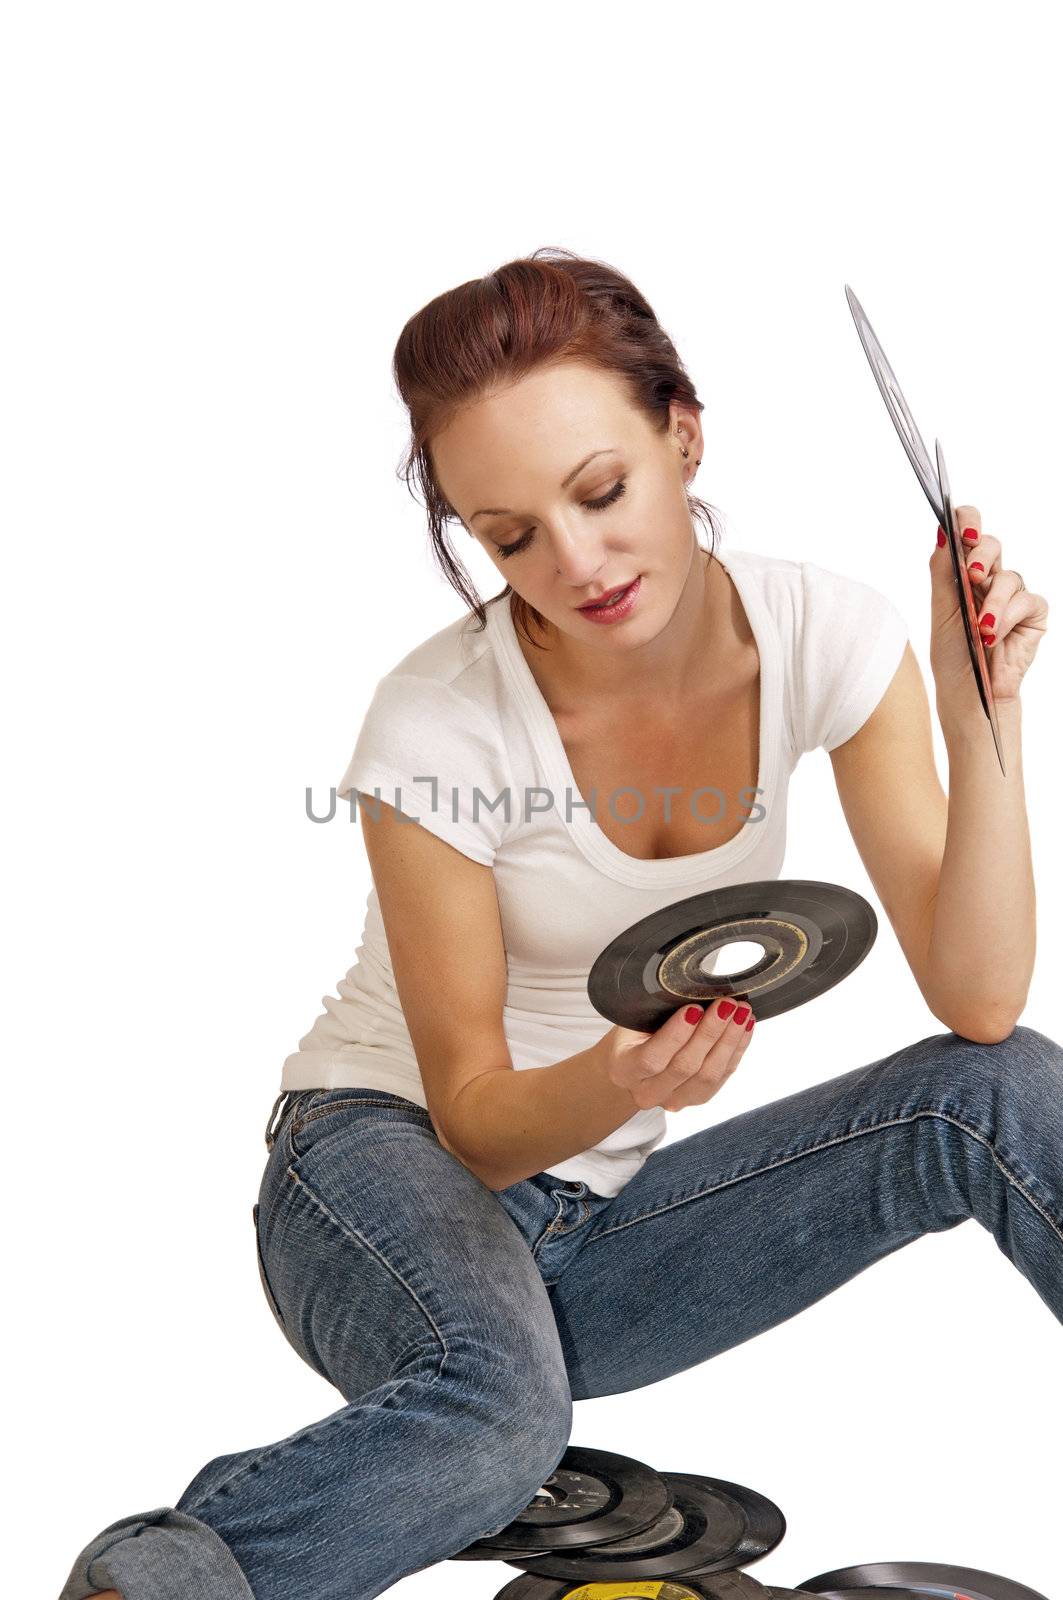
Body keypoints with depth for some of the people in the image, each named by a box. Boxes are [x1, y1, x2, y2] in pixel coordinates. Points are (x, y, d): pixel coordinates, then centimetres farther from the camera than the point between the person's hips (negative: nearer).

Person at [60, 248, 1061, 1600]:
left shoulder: (822, 636, -12)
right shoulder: (439, 726, -22)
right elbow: (476, 1119, -15)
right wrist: (615, 1078, -37)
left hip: (611, 1209, 4)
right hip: (393, 1157, -4)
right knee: (500, 1405, -39)